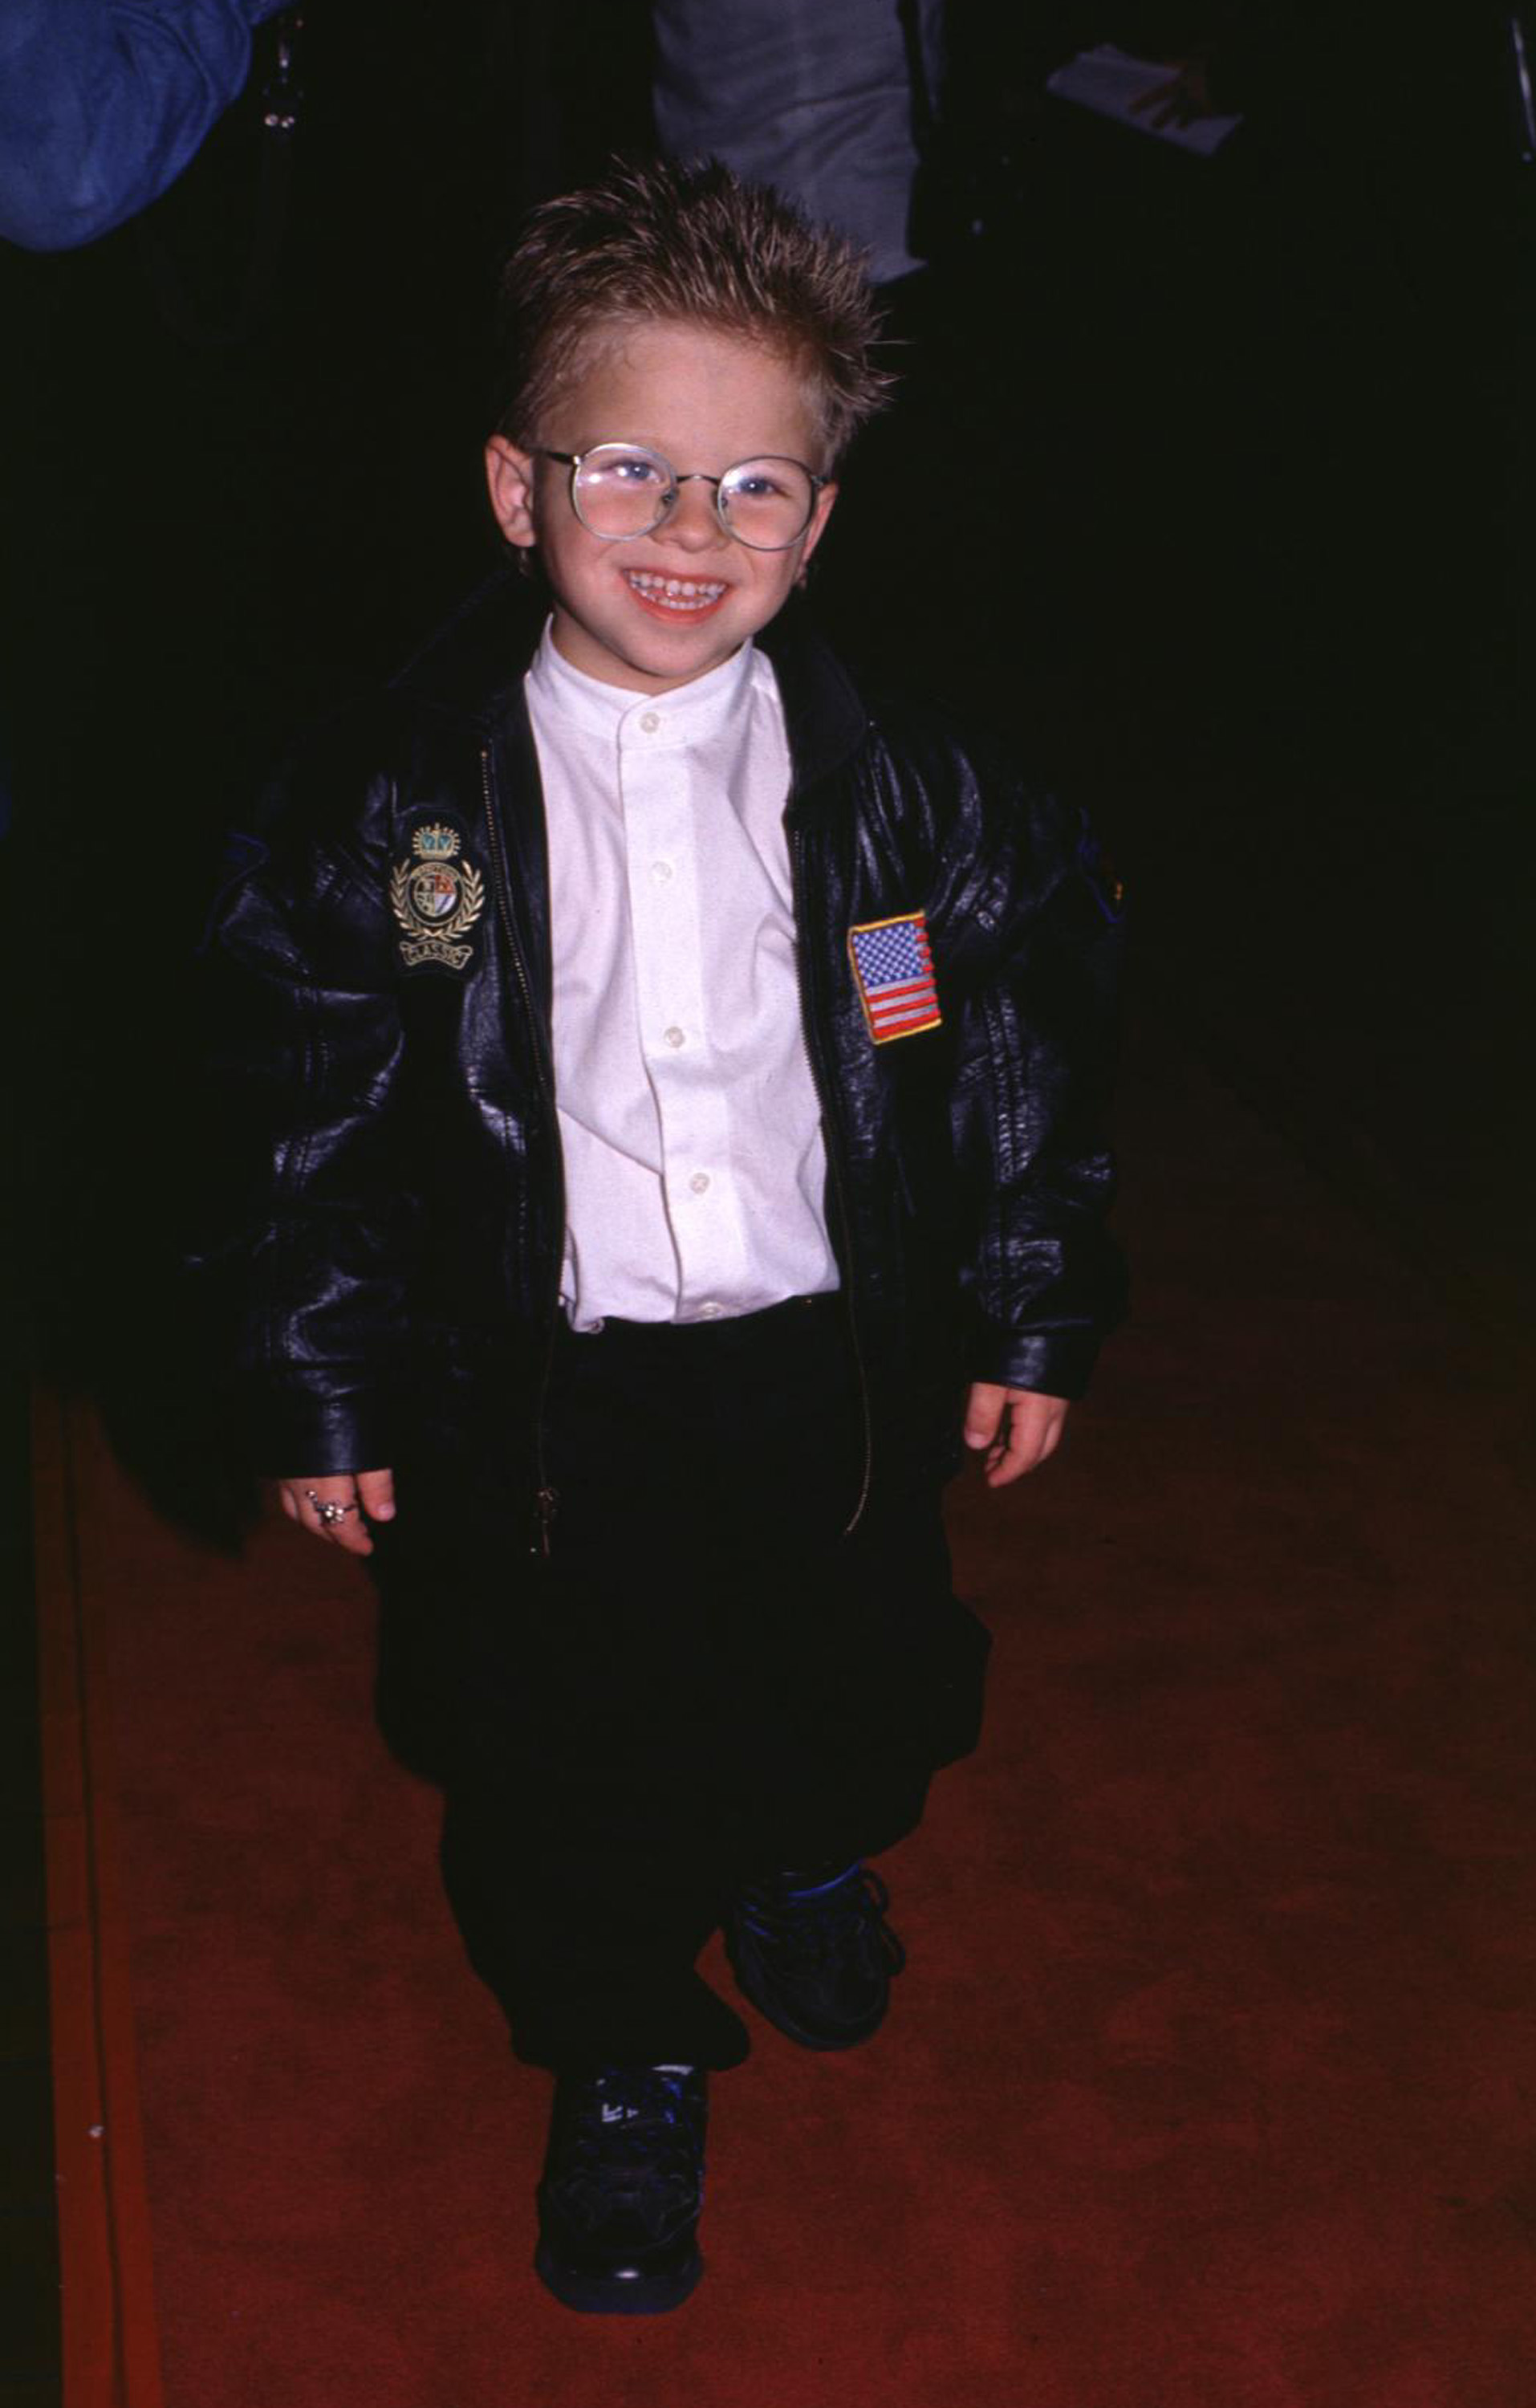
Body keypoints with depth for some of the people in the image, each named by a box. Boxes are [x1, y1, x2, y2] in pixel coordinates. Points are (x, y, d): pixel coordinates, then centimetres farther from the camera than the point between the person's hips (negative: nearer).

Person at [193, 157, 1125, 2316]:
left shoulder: (906, 790, -10)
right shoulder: (388, 804, -14)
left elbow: (1030, 1039, 1)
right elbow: (307, 1107, -7)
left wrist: (1032, 1318, 4)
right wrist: (322, 1389, -4)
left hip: (835, 1359, 2)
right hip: (533, 1388, -2)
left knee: (848, 1690, 24)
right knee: (561, 1757, 13)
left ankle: (805, 1863, 60)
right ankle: (621, 2060, 41)